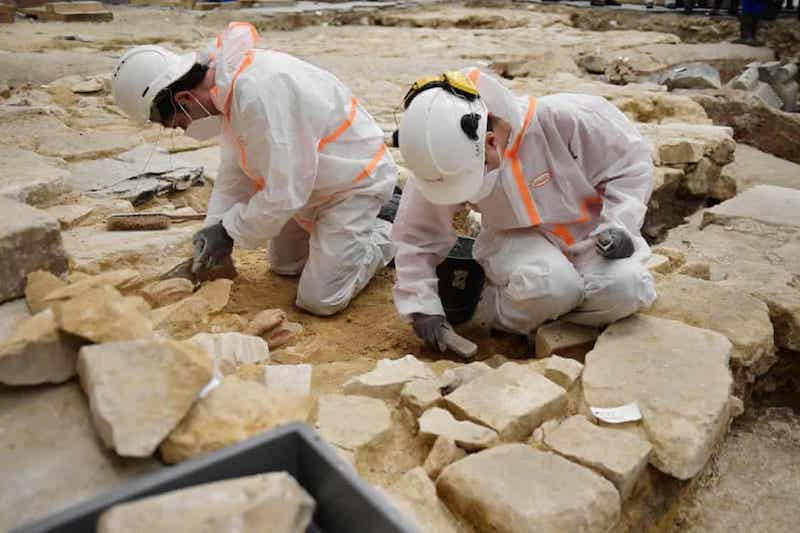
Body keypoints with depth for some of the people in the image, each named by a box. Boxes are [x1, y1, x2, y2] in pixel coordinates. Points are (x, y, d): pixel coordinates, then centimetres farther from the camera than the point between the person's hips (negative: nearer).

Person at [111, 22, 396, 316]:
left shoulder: (259, 94, -36)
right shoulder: (228, 85, -5)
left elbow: (283, 193, -30)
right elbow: (235, 169, 6)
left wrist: (229, 230, -17)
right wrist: (215, 225, -4)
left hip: (356, 179, -9)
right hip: (310, 181, 9)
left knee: (319, 300, -9)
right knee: (284, 264, 21)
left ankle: (393, 235, 10)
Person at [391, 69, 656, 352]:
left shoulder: (561, 119, -27)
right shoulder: (446, 162, -19)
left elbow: (630, 162, -10)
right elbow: (418, 236, -7)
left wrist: (618, 225, -21)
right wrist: (423, 307, -11)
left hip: (590, 230, 1)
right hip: (520, 238, 0)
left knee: (624, 290, -27)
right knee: (548, 286, -34)